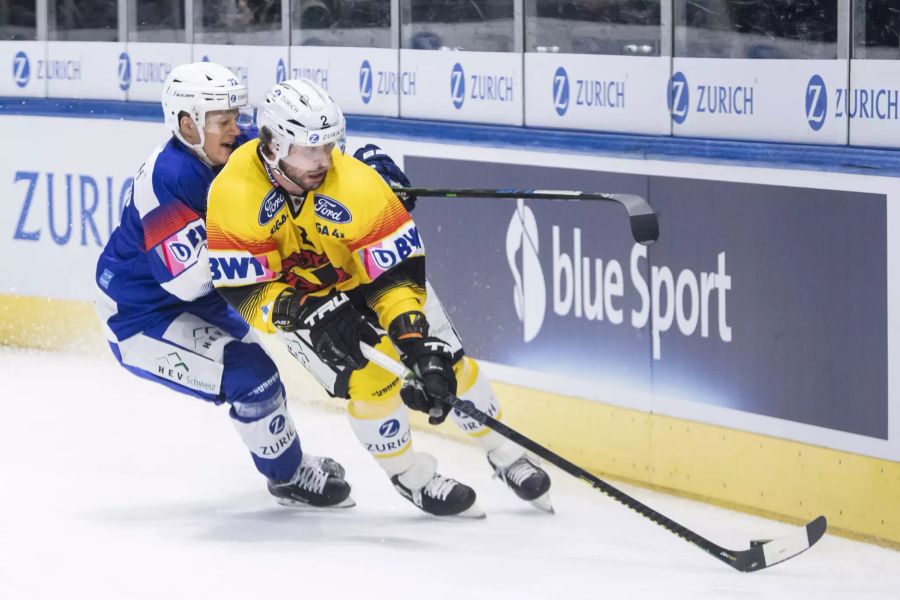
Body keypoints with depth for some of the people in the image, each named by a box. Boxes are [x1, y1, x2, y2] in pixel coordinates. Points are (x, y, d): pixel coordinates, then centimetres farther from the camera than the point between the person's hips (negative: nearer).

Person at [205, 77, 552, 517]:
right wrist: (306, 314, -43)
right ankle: (411, 477, 6)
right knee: (365, 375, -18)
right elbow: (245, 292, -29)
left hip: (367, 273, 1)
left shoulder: (358, 184, -34)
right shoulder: (233, 193, -33)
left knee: (443, 361, -1)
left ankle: (506, 454, 21)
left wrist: (413, 336, -39)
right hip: (291, 295, -1)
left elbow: (398, 270, -27)